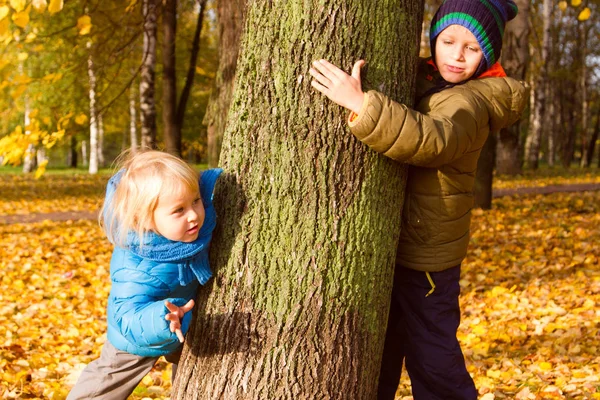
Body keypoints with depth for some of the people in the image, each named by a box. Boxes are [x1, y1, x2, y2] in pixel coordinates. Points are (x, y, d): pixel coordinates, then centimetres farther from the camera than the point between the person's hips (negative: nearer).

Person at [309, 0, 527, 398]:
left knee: (433, 361, 2)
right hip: (389, 246, 8)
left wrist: (360, 103, -45)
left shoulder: (471, 103, -19)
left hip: (427, 259, -8)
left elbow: (432, 140, -39)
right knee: (378, 354, 20)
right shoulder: (421, 79, 6)